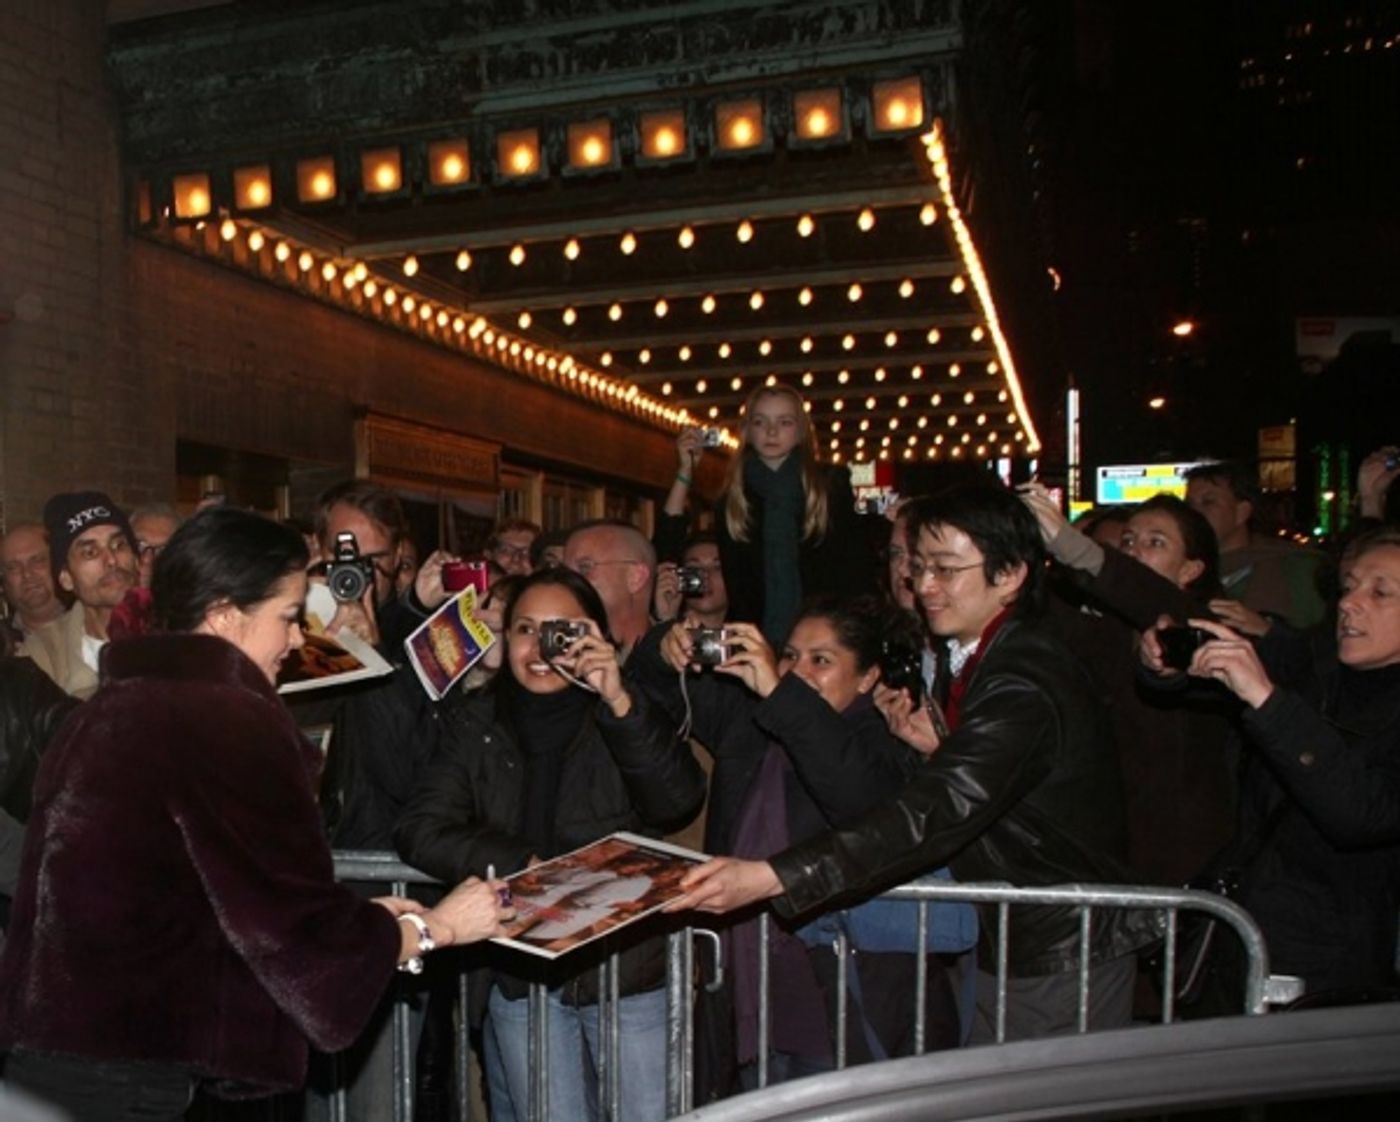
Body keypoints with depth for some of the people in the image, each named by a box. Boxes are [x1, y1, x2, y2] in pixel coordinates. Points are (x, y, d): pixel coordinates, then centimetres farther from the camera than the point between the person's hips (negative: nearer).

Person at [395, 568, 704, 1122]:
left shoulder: (625, 717, -5)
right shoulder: (475, 723, -1)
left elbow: (678, 801, -20)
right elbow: (420, 830, -7)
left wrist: (620, 703, -32)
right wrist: (524, 865, -19)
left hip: (630, 968, 0)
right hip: (522, 973, 1)